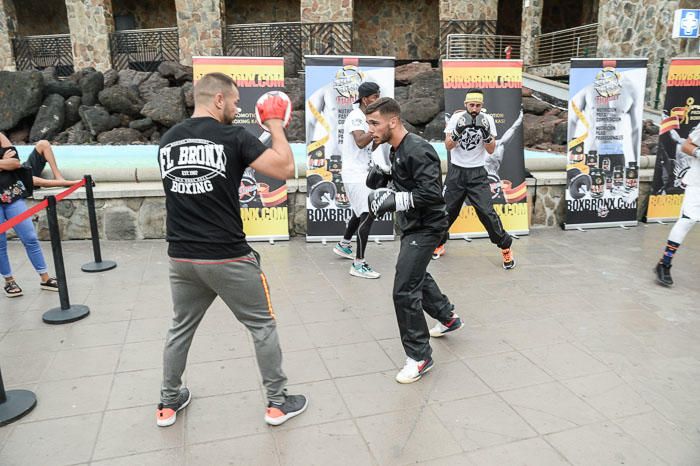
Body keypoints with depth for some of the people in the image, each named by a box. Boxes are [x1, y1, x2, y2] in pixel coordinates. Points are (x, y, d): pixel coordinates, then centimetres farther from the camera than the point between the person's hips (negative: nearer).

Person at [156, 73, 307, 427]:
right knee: (262, 326, 11)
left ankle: (168, 404, 36)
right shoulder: (233, 137, -11)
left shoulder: (166, 141, 7)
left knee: (180, 328, 23)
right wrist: (276, 125, 1)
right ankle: (277, 402, 22)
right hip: (228, 258, -5)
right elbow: (285, 168, -12)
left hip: (181, 257, 6)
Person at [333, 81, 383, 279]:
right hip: (355, 174, -10)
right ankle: (359, 264, -10)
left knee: (360, 212, 23)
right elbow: (360, 142, -29)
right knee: (368, 214, -14)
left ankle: (344, 245, 42)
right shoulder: (356, 117, -14)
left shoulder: (365, 118, 15)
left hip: (361, 172, 10)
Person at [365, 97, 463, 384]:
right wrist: (378, 174, -8)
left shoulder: (417, 151, -23)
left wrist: (395, 201, -30)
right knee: (416, 275, 27)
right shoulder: (395, 151, 6)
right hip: (411, 226, 10)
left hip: (426, 227, -10)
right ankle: (448, 319, 50)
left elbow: (432, 194, -30)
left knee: (404, 290, -12)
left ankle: (419, 357, 3)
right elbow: (374, 183, 12)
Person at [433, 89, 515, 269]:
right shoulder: (456, 118, -4)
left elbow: (491, 150, -7)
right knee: (448, 210, 7)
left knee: (487, 212, -8)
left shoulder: (487, 120, -4)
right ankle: (439, 244, 29)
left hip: (477, 173, -1)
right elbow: (448, 146, -10)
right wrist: (458, 132, -27)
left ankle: (506, 247, 8)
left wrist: (486, 134, -24)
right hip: (456, 171, 1)